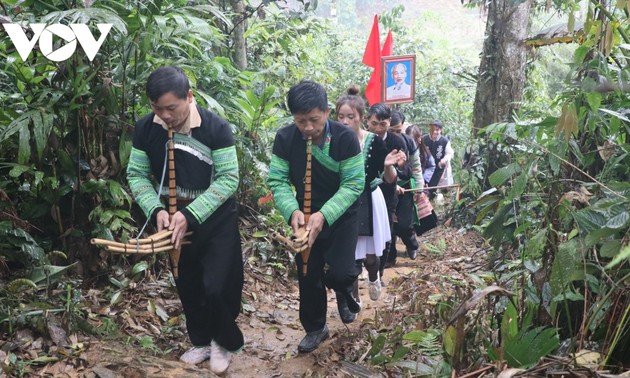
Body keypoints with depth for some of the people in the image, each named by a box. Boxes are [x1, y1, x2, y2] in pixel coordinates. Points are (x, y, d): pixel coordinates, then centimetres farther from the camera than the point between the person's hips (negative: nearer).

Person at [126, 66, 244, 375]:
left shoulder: (215, 127, -20)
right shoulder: (145, 129, -9)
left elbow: (228, 178, -20)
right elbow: (137, 175, -3)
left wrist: (190, 215, -27)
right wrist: (156, 210, -20)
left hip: (217, 220, -4)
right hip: (174, 220, 4)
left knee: (217, 287, -6)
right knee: (188, 286, 15)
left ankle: (224, 342, 23)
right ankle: (202, 341, 38)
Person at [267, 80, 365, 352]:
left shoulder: (345, 138, -21)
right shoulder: (284, 138, -14)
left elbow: (353, 184, -22)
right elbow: (277, 180, -13)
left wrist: (324, 215, -34)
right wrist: (292, 211, -32)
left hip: (341, 216, -3)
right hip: (305, 217, 3)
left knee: (339, 273, -17)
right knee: (308, 276, 11)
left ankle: (343, 291, 22)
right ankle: (315, 328, 34)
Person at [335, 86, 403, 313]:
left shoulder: (375, 142, -11)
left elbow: (390, 180, -7)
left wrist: (388, 166, -27)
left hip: (369, 202, 0)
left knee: (370, 255, 10)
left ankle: (373, 277, 46)